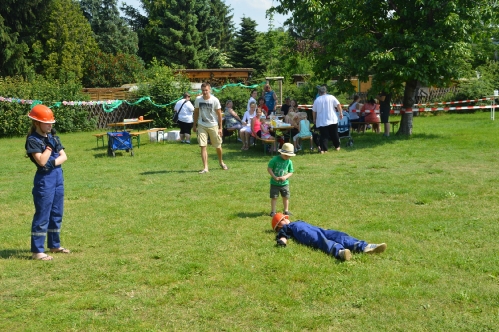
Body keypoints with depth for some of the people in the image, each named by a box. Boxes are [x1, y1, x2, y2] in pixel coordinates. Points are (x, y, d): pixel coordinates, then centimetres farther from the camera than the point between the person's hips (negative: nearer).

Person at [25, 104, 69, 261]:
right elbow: (41, 161, -22)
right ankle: (37, 250, -1)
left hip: (58, 177, 8)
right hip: (44, 179, -8)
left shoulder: (53, 138, 10)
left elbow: (64, 156, 4)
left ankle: (54, 245, 27)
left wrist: (54, 162, -14)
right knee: (42, 215, -6)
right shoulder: (33, 140, -12)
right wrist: (50, 146, -17)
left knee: (57, 214, 15)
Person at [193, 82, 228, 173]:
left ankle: (221, 162, 37)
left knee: (218, 146, 10)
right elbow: (196, 112, 10)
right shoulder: (198, 99, -4)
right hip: (202, 126, 1)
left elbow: (219, 114, -5)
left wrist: (220, 128, -6)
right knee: (203, 146, -8)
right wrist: (194, 125, 11)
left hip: (213, 126, -1)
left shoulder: (215, 100, -11)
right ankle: (205, 168, -5)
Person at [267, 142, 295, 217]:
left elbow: (290, 172, 1)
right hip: (274, 183, -3)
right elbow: (269, 169, -10)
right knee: (274, 197, 2)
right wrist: (275, 177, -18)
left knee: (286, 197, 11)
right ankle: (273, 211, 13)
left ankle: (286, 210, 26)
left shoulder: (289, 162, -3)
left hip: (285, 183, 3)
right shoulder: (275, 159, -13)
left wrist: (285, 177, -19)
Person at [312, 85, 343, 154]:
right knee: (334, 134, 13)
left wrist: (314, 119, 21)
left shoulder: (317, 100, 3)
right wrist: (341, 113, 1)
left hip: (321, 122, 0)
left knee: (323, 136, -1)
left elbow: (314, 111, 8)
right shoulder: (331, 97, 0)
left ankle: (323, 149, -11)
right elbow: (338, 105, -7)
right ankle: (337, 147, 24)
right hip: (332, 120, 0)